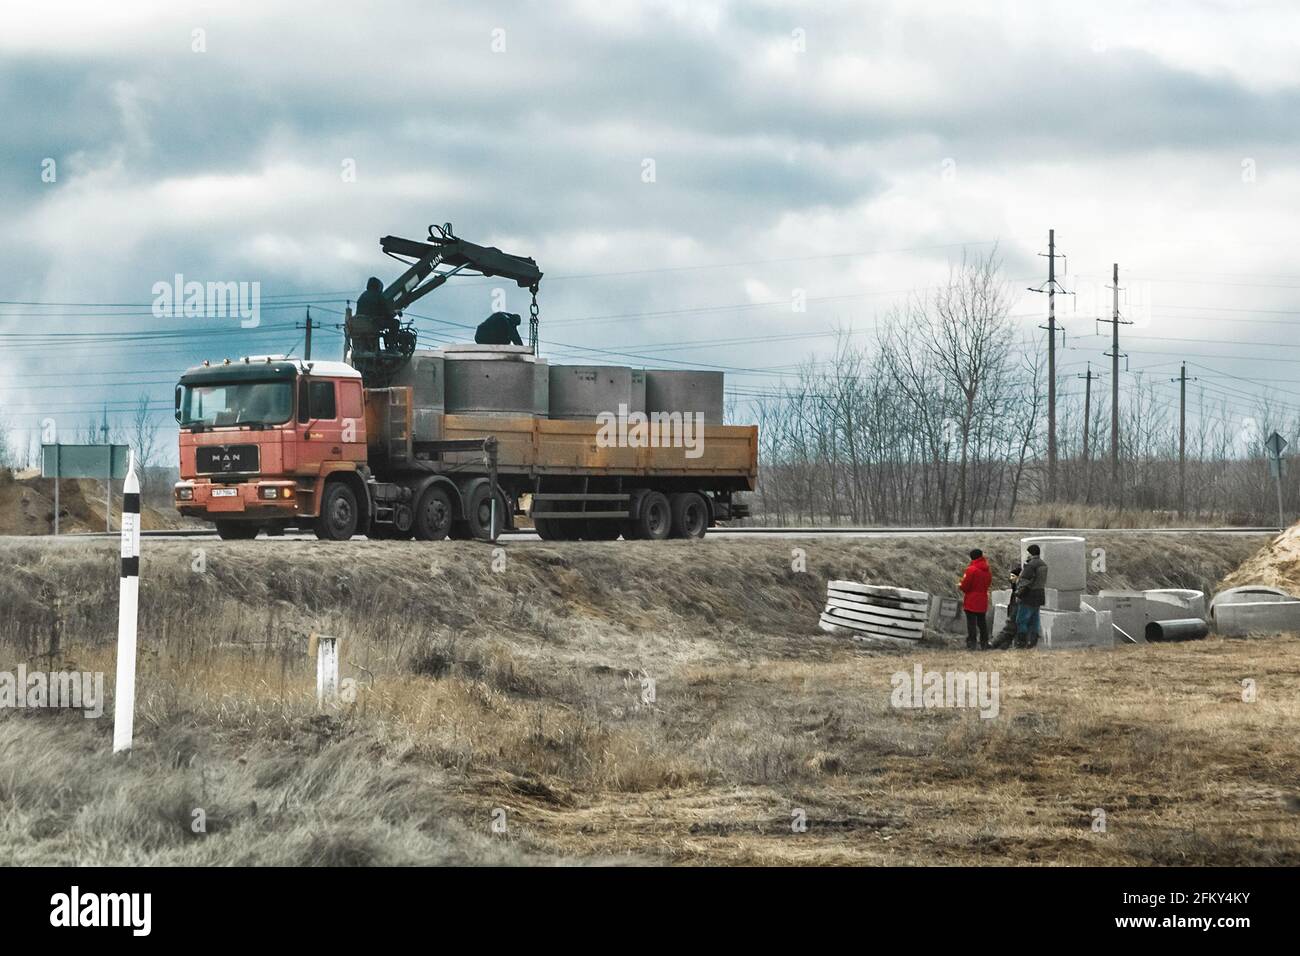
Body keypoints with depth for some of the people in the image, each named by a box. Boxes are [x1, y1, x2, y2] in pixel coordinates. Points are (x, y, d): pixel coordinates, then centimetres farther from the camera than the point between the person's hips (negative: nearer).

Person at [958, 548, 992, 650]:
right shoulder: (987, 571, 7)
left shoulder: (971, 569, -15)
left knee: (971, 623, -4)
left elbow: (965, 586, -14)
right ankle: (984, 644, 14)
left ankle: (971, 644, -7)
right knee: (982, 622, 13)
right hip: (983, 601, 6)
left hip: (971, 602, -6)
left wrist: (960, 585, 10)